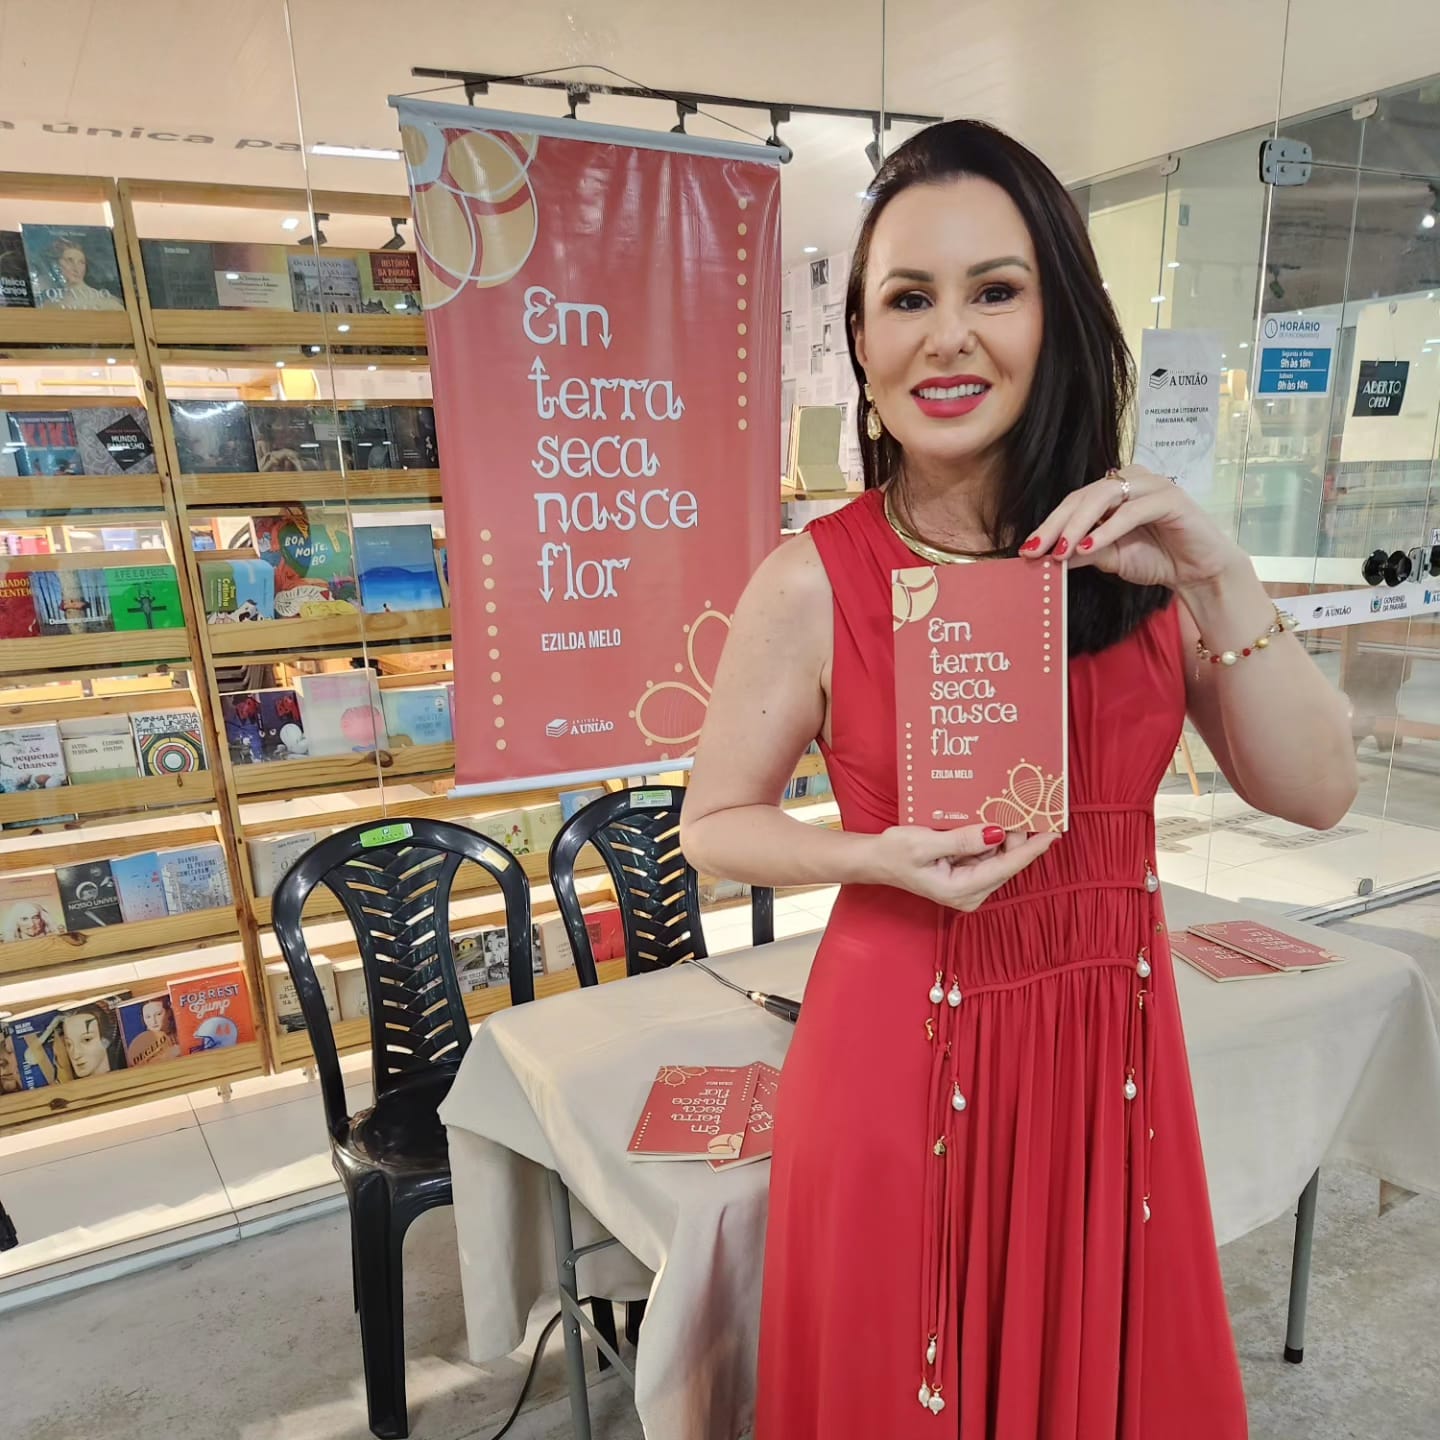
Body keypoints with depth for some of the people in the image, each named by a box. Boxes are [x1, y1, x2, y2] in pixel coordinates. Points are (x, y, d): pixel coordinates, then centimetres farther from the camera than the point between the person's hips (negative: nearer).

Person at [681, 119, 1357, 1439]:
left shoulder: (1129, 553, -3)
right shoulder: (815, 583, -14)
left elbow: (1315, 794, -4)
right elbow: (714, 825, -4)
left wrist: (1216, 582, -16)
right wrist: (883, 858, -21)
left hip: (1115, 1043, 4)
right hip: (909, 1050, -3)